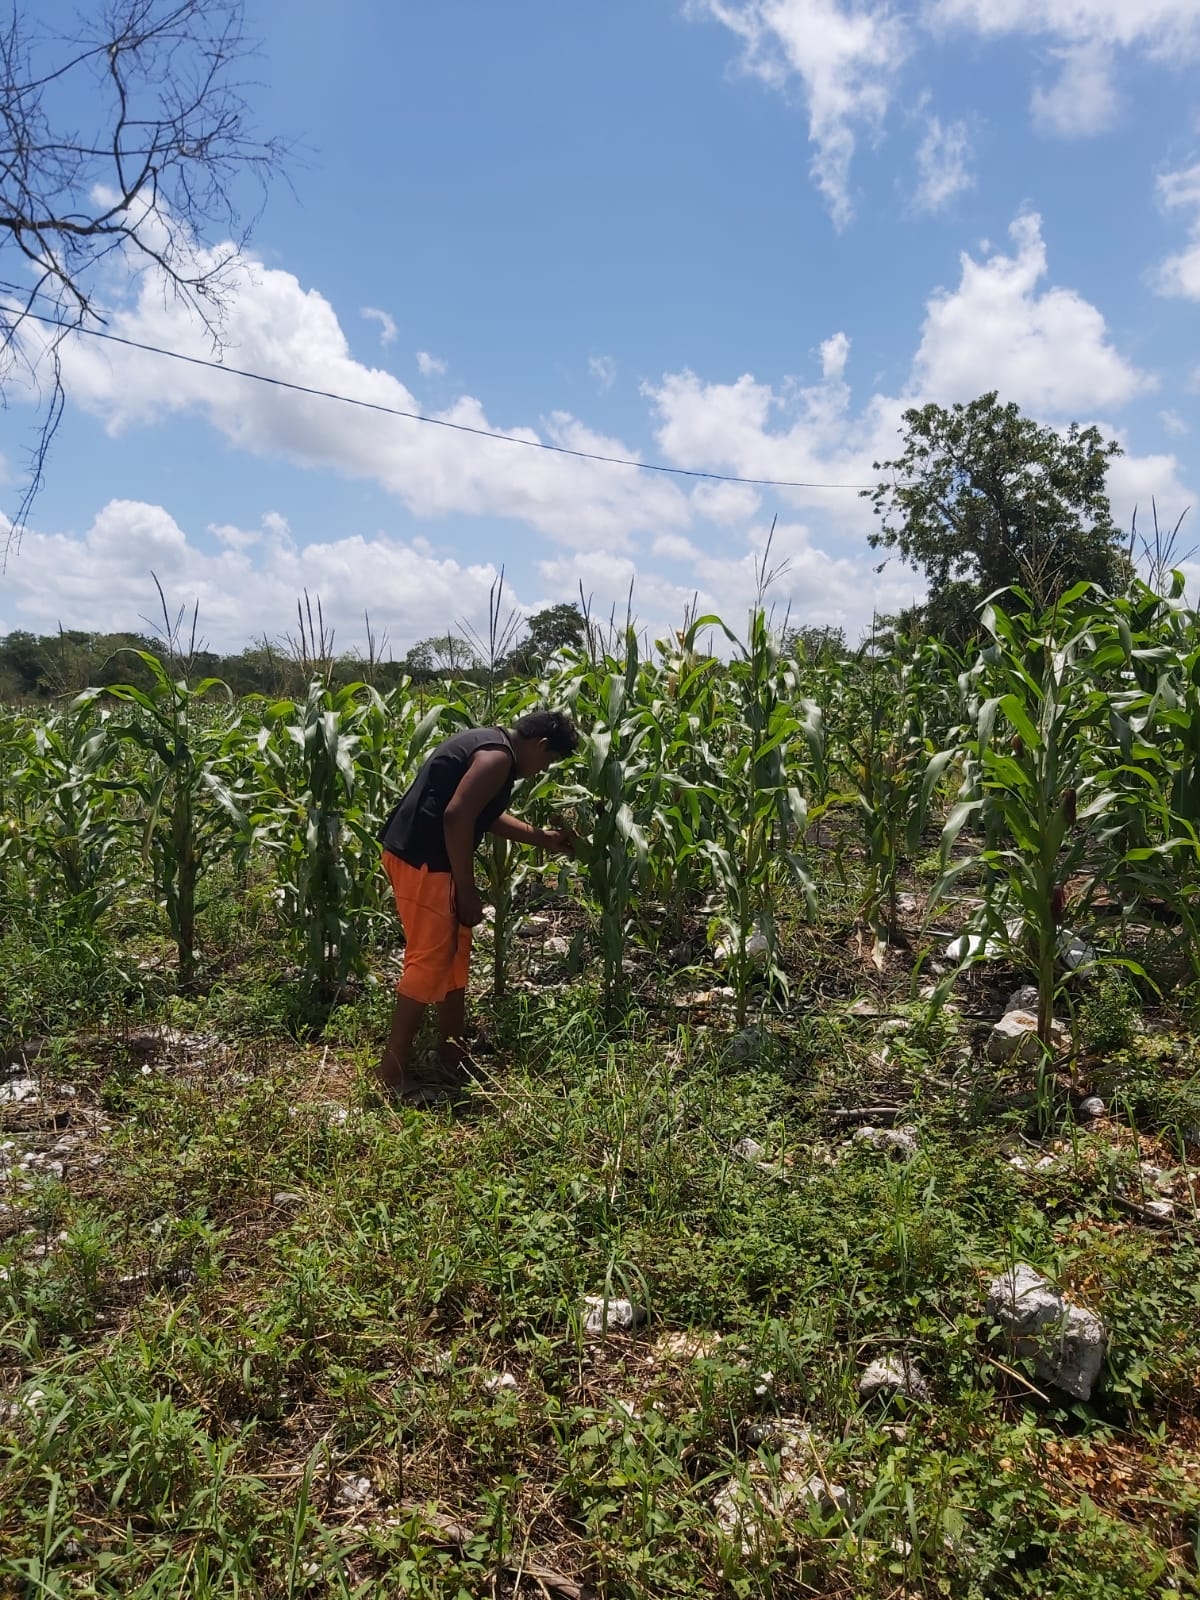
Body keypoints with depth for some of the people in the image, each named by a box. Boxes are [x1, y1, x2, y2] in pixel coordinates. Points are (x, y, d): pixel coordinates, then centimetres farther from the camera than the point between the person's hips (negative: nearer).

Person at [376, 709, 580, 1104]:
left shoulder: (489, 745, 18)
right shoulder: (498, 757, -15)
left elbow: (485, 814, 29)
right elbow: (456, 818, -24)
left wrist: (543, 838, 32)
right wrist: (468, 891, -18)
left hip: (422, 855, 11)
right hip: (421, 860, -11)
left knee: (453, 953, 16)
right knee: (429, 961, -6)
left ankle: (451, 1053, 27)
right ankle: (392, 1073, 2)